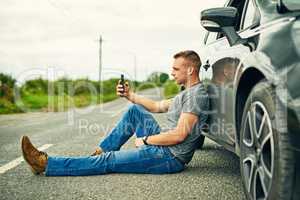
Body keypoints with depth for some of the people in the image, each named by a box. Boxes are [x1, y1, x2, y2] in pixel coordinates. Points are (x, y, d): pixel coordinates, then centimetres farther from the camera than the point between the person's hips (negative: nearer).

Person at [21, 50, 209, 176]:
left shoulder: (197, 94, -16)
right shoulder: (187, 93, 17)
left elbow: (179, 135, -23)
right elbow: (157, 106, 24)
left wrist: (145, 140, -12)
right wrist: (130, 95, 13)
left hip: (171, 157, -10)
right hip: (165, 147, 10)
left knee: (109, 161, -11)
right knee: (134, 110, 9)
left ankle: (46, 164, -7)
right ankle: (101, 151, 10)